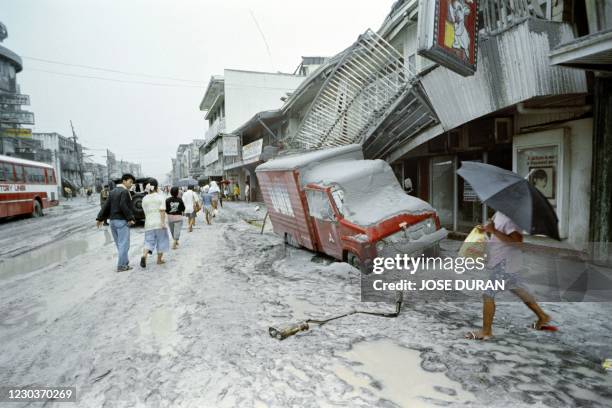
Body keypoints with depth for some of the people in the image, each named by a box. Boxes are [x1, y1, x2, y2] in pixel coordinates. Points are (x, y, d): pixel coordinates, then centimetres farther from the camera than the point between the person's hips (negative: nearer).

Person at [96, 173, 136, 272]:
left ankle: (125, 263, 20)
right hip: (122, 221, -9)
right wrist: (130, 218, -20)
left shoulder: (113, 191, 16)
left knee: (119, 244, 13)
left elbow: (106, 206, 14)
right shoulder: (124, 192, -11)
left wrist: (100, 218, 15)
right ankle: (121, 266, -2)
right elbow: (123, 206, -22)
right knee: (124, 244, -4)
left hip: (113, 220, 9)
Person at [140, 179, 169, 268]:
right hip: (159, 223, -3)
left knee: (149, 242, 6)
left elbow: (145, 211, 14)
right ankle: (159, 259, 18)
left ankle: (144, 256, -20)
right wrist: (163, 222, -16)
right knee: (161, 241, 11)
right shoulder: (160, 197, -5)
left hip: (149, 224, 3)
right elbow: (162, 210, -14)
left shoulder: (144, 199, 7)